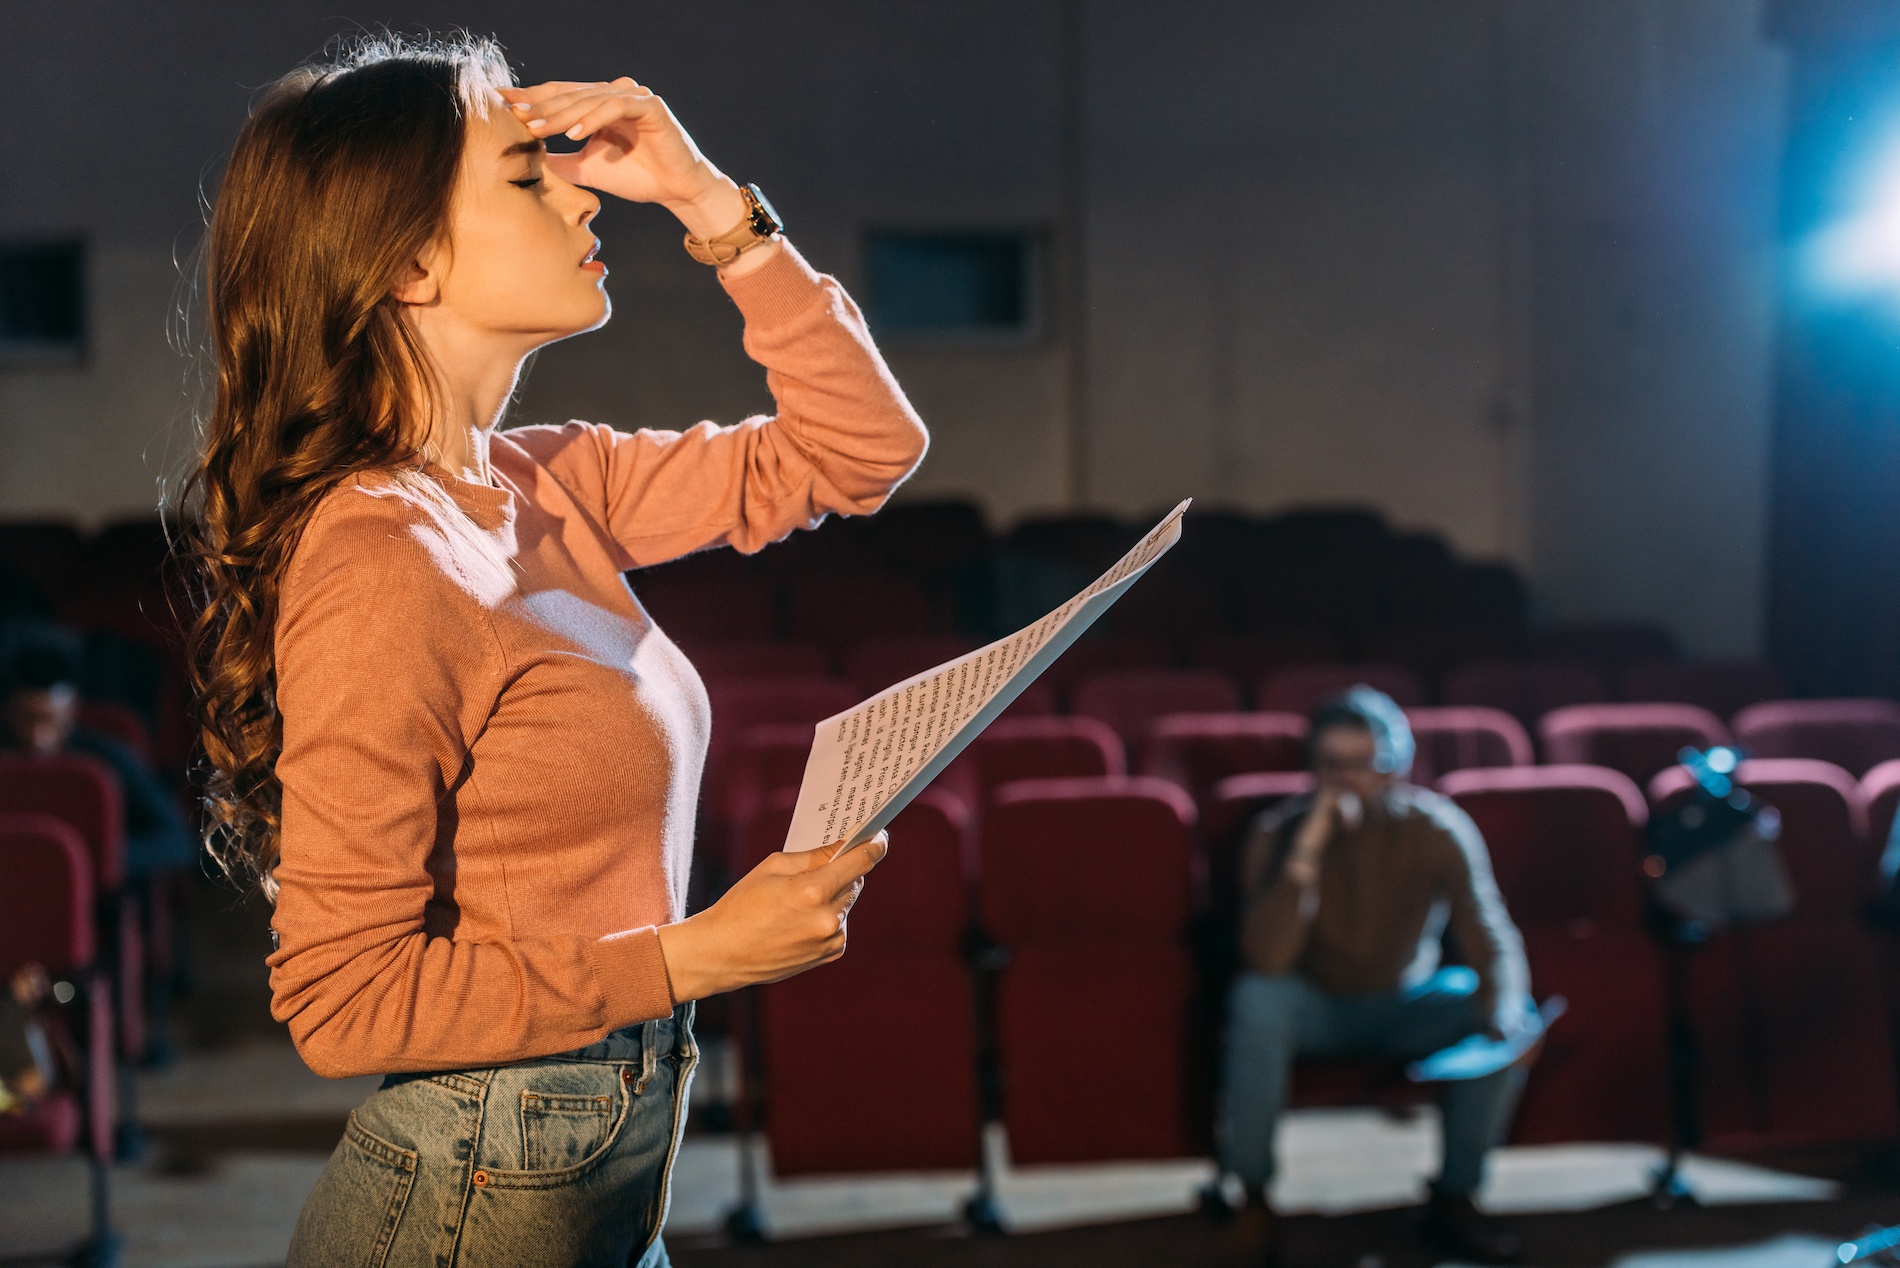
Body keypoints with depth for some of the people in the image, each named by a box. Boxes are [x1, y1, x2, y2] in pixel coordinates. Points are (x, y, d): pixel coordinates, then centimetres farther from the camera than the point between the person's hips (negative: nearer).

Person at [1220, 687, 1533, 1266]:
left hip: (1405, 1006, 2)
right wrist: (1307, 852, -39)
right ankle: (1253, 1197, -17)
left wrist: (1503, 1010, -39)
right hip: (1315, 1007, -1)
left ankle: (1453, 1201, -8)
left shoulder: (1437, 829, -15)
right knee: (1257, 1001, -34)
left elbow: (1492, 941, -18)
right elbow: (1266, 960, -30)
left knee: (1508, 1017, -25)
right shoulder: (1278, 833, -18)